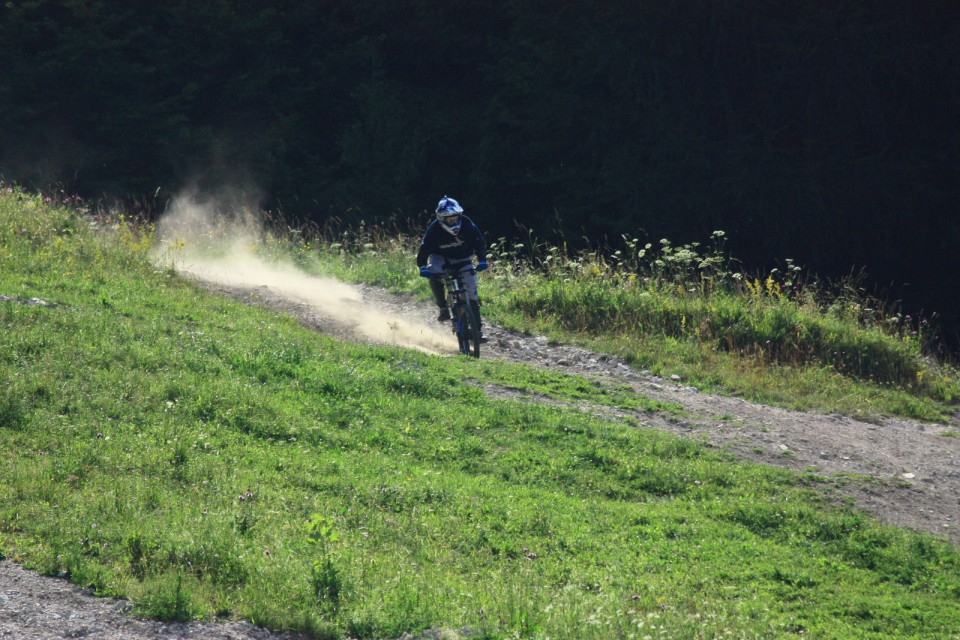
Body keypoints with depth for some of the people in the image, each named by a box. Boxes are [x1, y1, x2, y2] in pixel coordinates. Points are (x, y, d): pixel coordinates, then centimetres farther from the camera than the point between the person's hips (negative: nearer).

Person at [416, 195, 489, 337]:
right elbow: (424, 249, -26)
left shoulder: (466, 224, -21)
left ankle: (477, 330, -5)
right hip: (441, 258, -1)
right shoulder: (434, 229, -24)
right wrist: (422, 267, -43)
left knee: (472, 295, -9)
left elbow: (478, 241, -17)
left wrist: (482, 260, -32)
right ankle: (443, 309, -20)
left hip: (462, 260, 1)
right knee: (434, 275, -34)